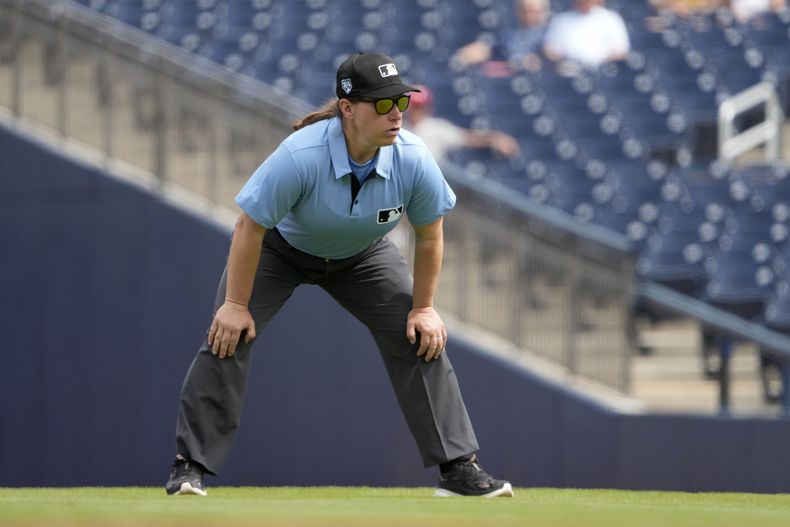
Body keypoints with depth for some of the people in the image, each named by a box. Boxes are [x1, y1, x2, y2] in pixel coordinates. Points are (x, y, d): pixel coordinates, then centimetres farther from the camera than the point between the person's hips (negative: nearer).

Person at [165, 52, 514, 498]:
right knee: (228, 336, -17)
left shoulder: (413, 160, -30)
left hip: (362, 256, 3)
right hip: (280, 248, -3)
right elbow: (250, 227, -28)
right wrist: (236, 304, -24)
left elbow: (429, 235, -12)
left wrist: (423, 307, -8)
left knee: (422, 338, -7)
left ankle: (459, 467, 1)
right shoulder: (300, 157, -40)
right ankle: (190, 467, -7)